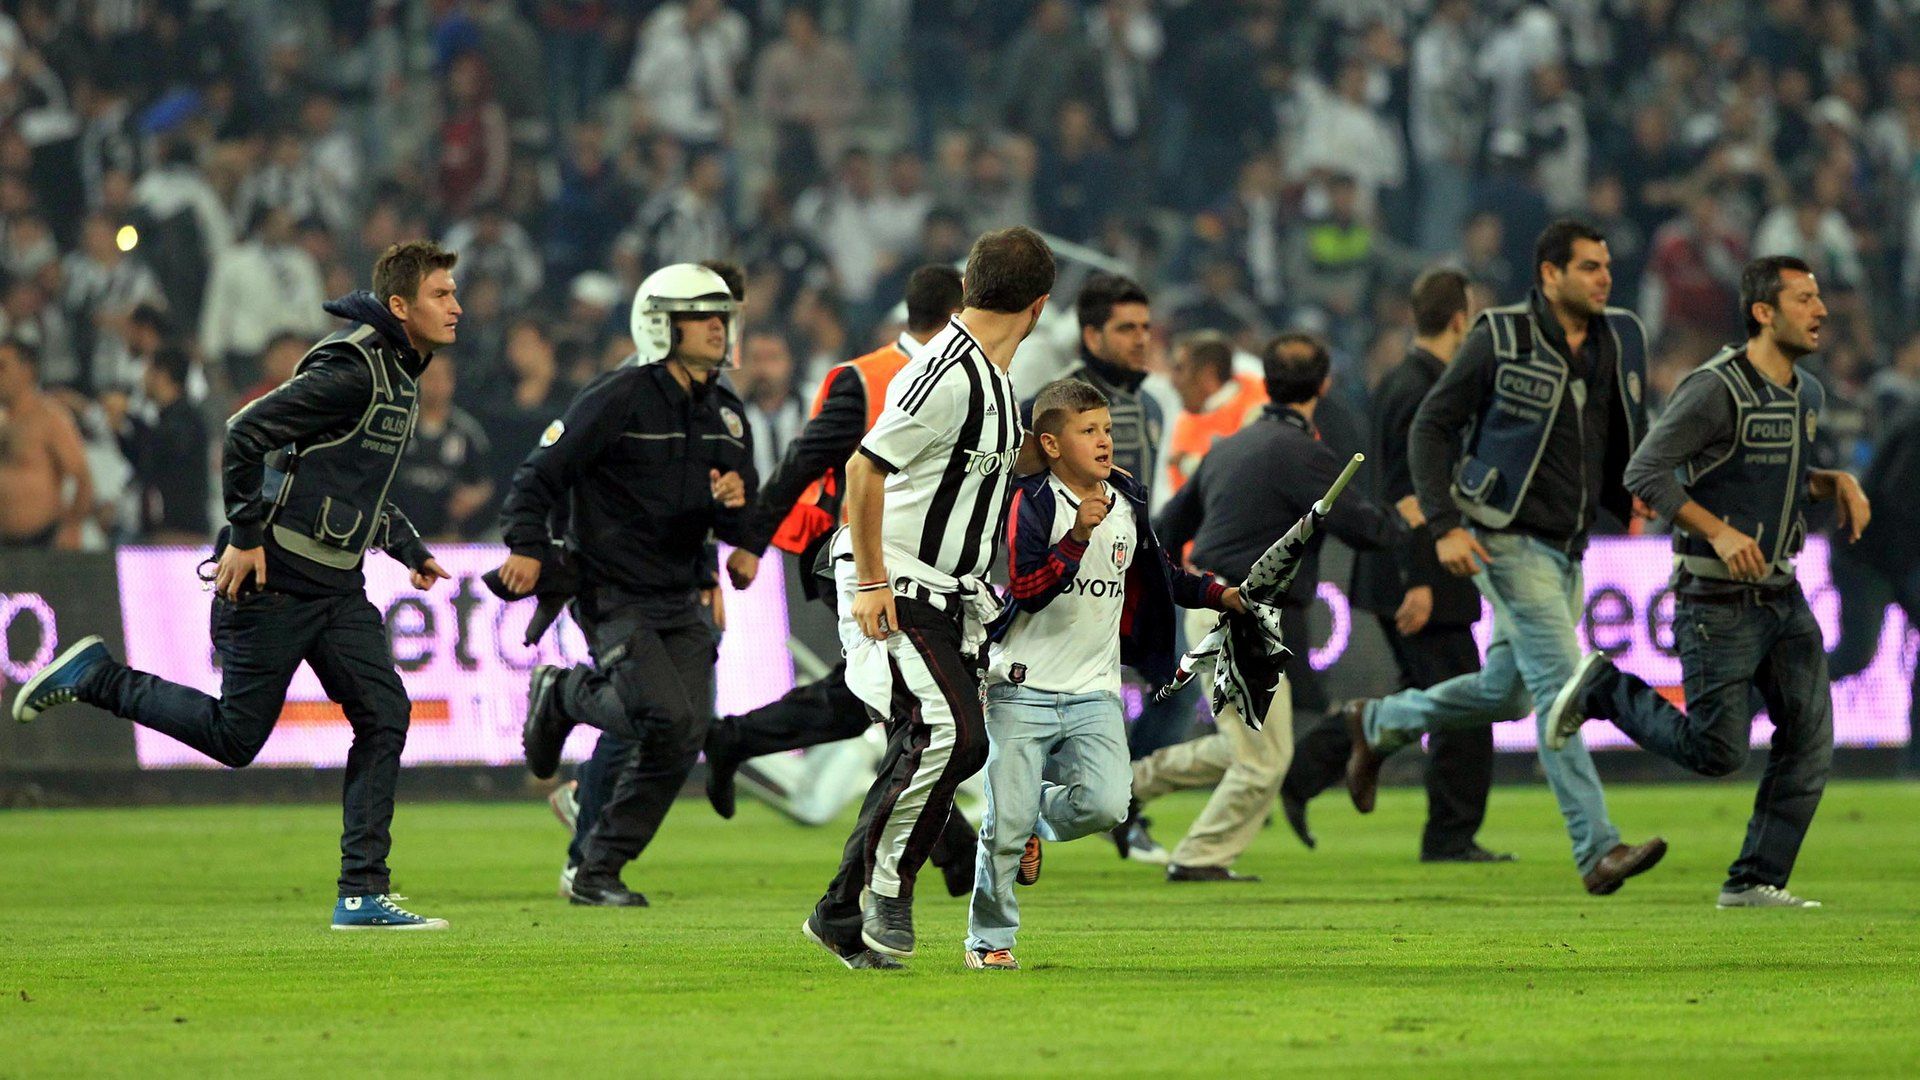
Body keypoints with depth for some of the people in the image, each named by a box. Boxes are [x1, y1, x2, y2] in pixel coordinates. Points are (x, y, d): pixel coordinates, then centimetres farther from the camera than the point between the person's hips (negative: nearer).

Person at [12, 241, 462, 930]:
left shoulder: (401, 376, 14)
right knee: (236, 735, -4)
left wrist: (411, 551, 19)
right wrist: (246, 536, -20)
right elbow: (246, 432, -21)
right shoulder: (351, 369, -17)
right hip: (273, 580, -9)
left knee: (384, 716, -3)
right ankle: (94, 677, 13)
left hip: (338, 588, 9)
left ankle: (363, 895, -1)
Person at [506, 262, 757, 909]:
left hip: (682, 602, 7)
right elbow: (542, 473, -10)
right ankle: (563, 695, 9)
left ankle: (594, 873, 12)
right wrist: (527, 545, -22)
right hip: (615, 597, -7)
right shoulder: (618, 400, -11)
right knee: (667, 715, -22)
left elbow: (740, 530, 15)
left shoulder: (726, 415, 11)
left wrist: (736, 503, -8)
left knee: (681, 741, -1)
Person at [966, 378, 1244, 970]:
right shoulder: (1032, 501, -8)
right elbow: (1025, 588, -19)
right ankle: (989, 939, 11)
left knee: (1107, 803, -15)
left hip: (1094, 692, 4)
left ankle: (1039, 820, 18)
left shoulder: (1128, 502, 8)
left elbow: (1160, 575, 24)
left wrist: (1218, 594, 12)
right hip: (1024, 687, -4)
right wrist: (1078, 537, -29)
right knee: (1006, 821, -5)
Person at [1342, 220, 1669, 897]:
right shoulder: (1501, 338, -10)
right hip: (1510, 542, -7)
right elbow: (1432, 428, -5)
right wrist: (1444, 527, -15)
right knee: (1562, 687, -15)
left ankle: (1378, 725, 39)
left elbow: (1627, 434, 21)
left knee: (1507, 692, 17)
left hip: (1569, 549, 7)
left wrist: (1632, 499, 2)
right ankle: (1597, 851, -18)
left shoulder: (1619, 341, 6)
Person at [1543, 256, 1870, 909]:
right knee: (1717, 753, -6)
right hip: (1719, 604, -8)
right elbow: (1644, 473, -18)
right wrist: (1719, 532, -25)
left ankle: (1755, 882, 7)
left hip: (1783, 597, 8)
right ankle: (1605, 689, 16)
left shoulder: (1807, 395, 10)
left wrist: (1838, 484, 7)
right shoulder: (1717, 388, -16)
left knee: (1809, 743, -1)